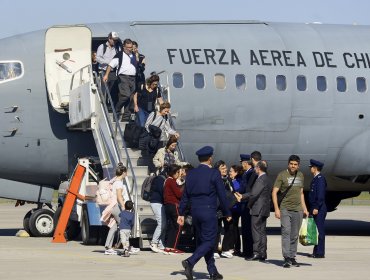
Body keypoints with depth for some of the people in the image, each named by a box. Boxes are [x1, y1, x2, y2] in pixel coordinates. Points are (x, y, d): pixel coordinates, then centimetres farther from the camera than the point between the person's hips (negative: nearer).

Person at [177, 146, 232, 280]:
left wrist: (181, 213, 12)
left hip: (195, 212, 6)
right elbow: (222, 195, -7)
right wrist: (227, 213, 3)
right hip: (208, 212, -6)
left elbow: (185, 195, 8)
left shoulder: (191, 174, 6)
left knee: (202, 240, 14)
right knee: (209, 241, -2)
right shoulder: (214, 173, -9)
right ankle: (190, 262, -22)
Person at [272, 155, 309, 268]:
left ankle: (292, 257, 14)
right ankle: (286, 258, -17)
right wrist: (276, 209, -14)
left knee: (295, 235, 7)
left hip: (297, 209, 5)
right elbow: (274, 192, -6)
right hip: (285, 208, -5)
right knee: (286, 232, -14)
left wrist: (304, 208, 17)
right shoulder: (282, 175, -4)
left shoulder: (300, 176, 13)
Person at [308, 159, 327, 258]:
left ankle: (320, 253, -6)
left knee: (319, 230, -7)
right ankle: (316, 252, 15)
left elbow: (320, 194, -19)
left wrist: (316, 208, -21)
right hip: (315, 208, 10)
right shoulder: (315, 179, 17)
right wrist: (312, 209, 19)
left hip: (319, 209, -10)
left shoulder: (320, 178, -13)